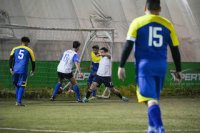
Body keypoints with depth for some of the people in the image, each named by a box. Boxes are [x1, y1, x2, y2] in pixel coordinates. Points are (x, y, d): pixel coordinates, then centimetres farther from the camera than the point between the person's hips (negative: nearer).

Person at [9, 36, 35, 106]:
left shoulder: (15, 49, 13)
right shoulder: (29, 50, 7)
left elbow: (11, 58, 0)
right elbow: (33, 61, 7)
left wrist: (10, 68, 1)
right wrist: (33, 70, 18)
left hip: (15, 70, 3)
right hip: (23, 71, -3)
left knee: (17, 85, 17)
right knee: (22, 86, -1)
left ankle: (17, 101, 16)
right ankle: (19, 102, -10)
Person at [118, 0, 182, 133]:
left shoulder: (137, 22, 0)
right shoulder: (167, 25, 7)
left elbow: (128, 45, -6)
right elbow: (175, 49, 10)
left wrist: (121, 66, -3)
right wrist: (178, 70, 19)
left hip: (144, 65, -3)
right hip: (161, 65, 3)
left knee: (151, 99, -9)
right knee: (155, 97, 21)